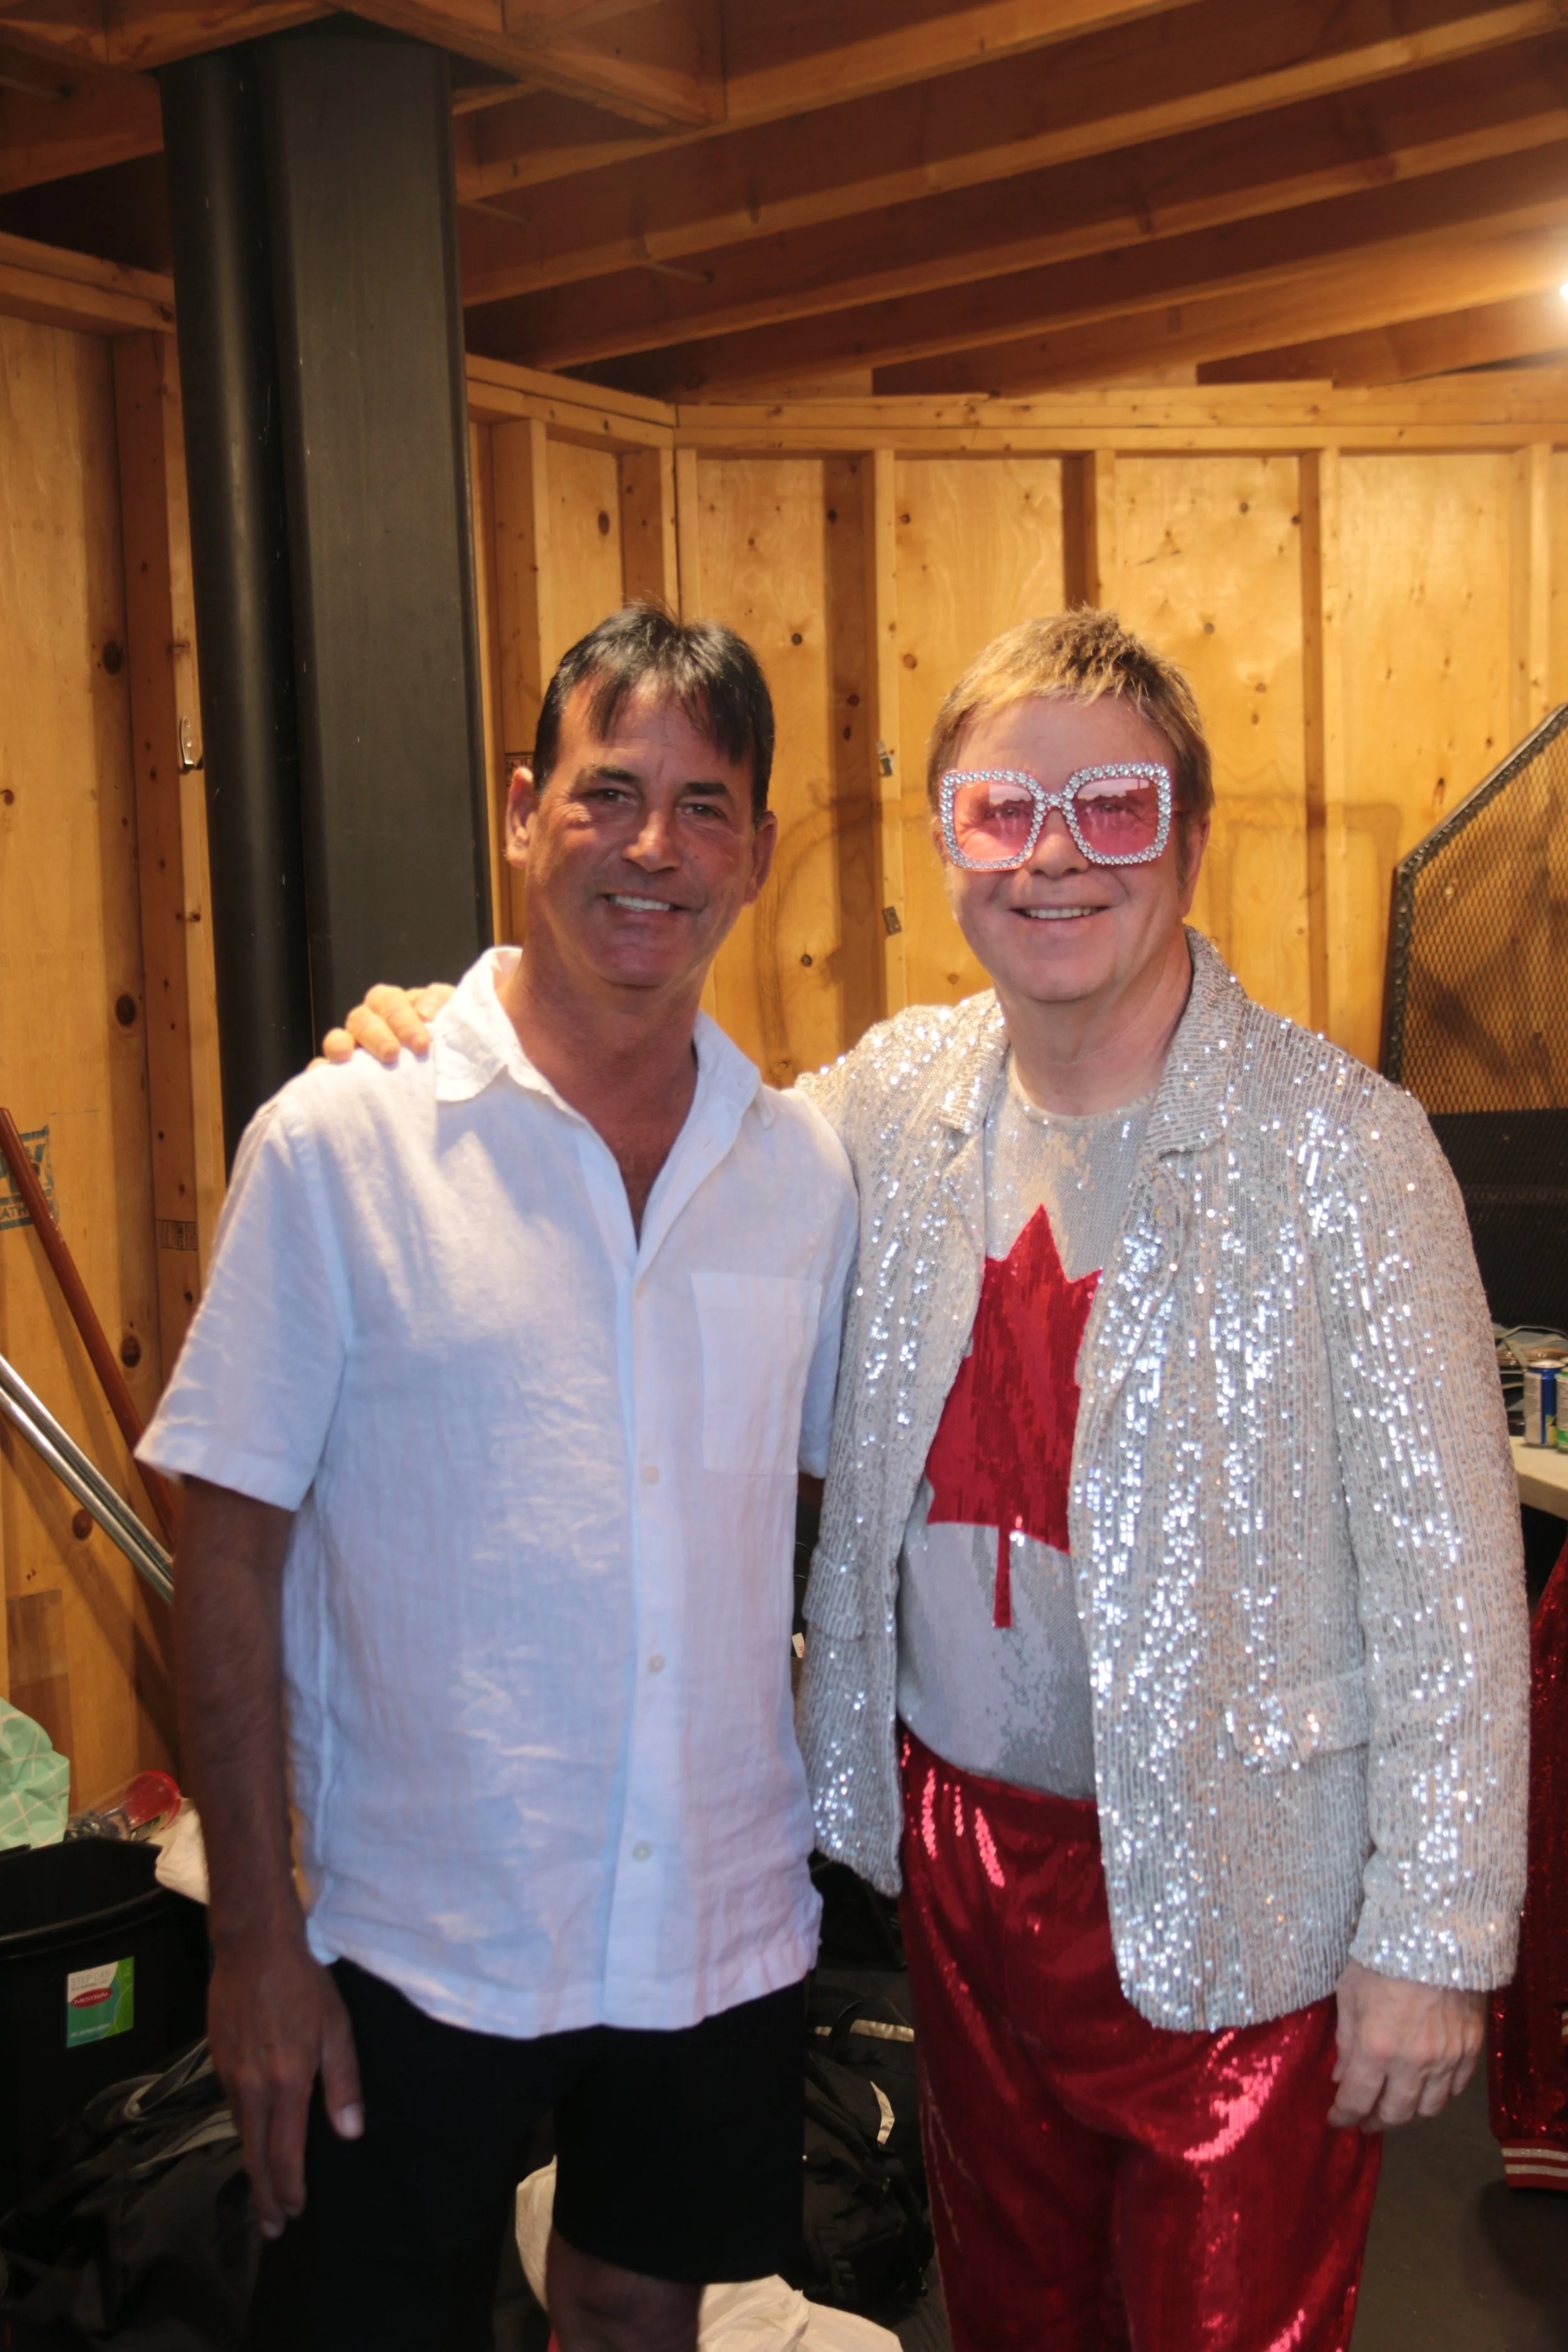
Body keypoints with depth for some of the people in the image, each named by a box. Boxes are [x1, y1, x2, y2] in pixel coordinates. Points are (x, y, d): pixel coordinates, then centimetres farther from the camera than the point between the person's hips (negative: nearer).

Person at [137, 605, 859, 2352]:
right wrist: (253, 1930, -8)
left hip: (722, 1931, 4)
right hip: (423, 1945, -3)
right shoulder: (339, 1142, -12)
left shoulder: (803, 1167, -1)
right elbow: (230, 1551, -9)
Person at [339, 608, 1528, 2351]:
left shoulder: (1336, 1142, -16)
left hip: (1235, 1896, -4)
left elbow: (1449, 1571, -13)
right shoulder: (897, 1096, -2)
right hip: (959, 1836, 5)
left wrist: (1433, 1936, -11)